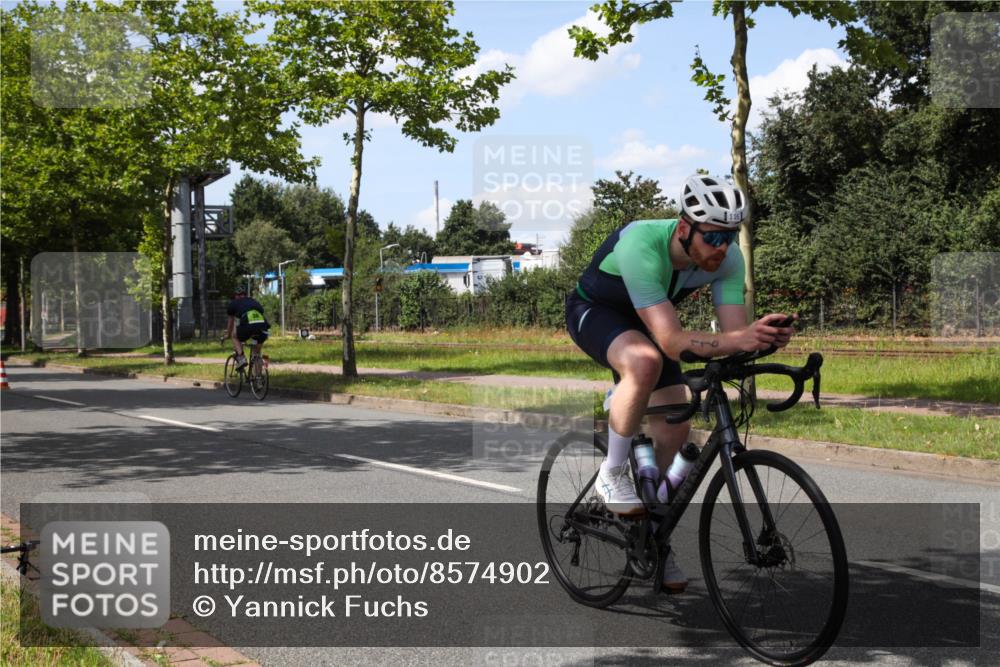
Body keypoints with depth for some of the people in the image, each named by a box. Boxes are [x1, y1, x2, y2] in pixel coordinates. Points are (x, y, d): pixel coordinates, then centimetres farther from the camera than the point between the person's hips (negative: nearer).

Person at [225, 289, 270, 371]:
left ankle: (241, 358, 4)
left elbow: (231, 322, 41)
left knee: (235, 337, 27)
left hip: (247, 326, -3)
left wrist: (228, 335, 58)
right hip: (263, 328, 3)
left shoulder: (233, 304, 28)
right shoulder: (255, 302, 37)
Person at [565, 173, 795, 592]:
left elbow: (734, 331, -25)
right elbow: (672, 341, -46)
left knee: (675, 432, -2)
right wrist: (737, 340, -59)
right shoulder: (640, 246, -41)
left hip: (644, 322, 6)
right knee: (646, 362, -39)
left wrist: (763, 338, -48)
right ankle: (611, 475, -18)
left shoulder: (728, 257, -23)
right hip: (593, 312, -6)